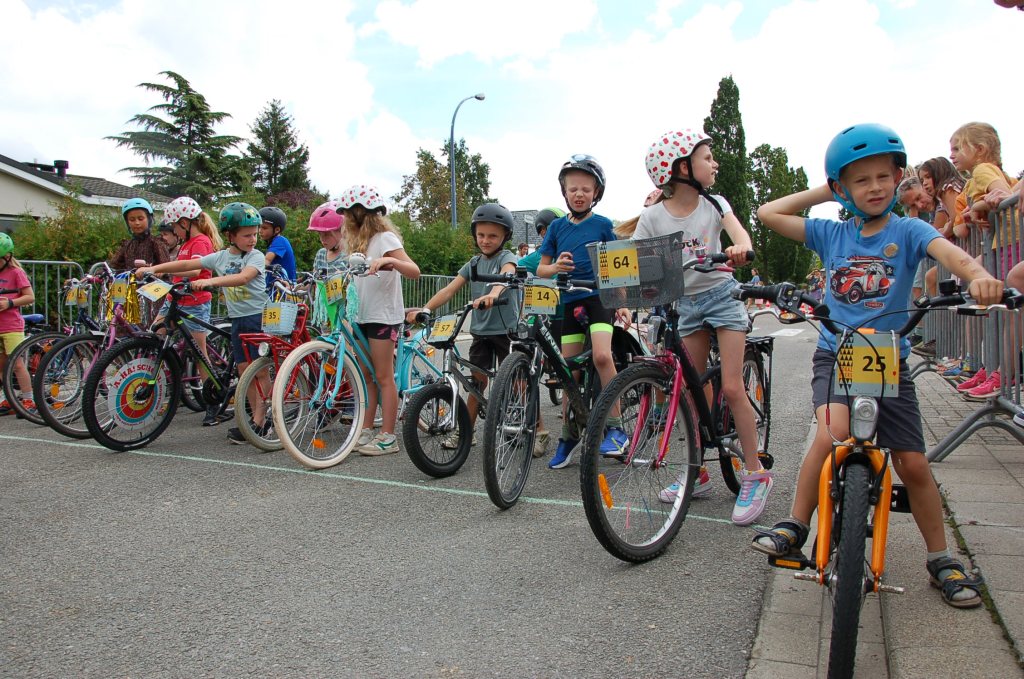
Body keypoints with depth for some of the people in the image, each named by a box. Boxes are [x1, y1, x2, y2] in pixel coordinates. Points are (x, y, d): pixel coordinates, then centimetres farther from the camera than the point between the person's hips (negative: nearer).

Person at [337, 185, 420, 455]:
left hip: (383, 316, -8)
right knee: (366, 375, 11)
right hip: (362, 315, 8)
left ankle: (388, 437, 3)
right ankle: (366, 431, 18)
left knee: (384, 377, -4)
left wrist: (388, 260, -37)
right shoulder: (361, 240, 17)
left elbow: (414, 271, -22)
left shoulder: (385, 238, -10)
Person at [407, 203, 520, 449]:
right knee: (477, 381, 12)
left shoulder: (506, 257, -7)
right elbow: (449, 290, 1)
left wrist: (492, 294, -54)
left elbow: (506, 275, -32)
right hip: (480, 330, 5)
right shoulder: (474, 263, 10)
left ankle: (539, 430, 8)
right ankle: (467, 432, 23)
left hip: (505, 330, -5)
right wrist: (424, 309, -13)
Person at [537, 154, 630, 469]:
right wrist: (556, 267, -13)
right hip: (570, 302, 3)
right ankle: (568, 434, 19)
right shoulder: (557, 226, 8)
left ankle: (615, 427, -14)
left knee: (602, 355, -25)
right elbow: (541, 269, 9)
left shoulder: (602, 225, 2)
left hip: (599, 297, -3)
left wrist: (622, 303, -4)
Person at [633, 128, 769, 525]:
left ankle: (755, 475, 4)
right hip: (685, 304, 1)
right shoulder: (653, 217, -6)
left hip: (722, 295, -1)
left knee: (731, 387, -9)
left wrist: (740, 248, -45)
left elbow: (739, 233, -22)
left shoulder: (714, 204, -4)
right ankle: (697, 473, 20)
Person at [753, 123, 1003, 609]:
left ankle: (941, 561, 24)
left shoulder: (907, 231, -1)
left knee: (913, 464, 3)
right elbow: (768, 214, 4)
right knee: (834, 433, -28)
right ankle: (795, 526, -11)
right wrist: (821, 193, 5)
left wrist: (977, 275, -43)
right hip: (836, 354, 0)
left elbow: (947, 251, -22)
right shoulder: (831, 234, 4)